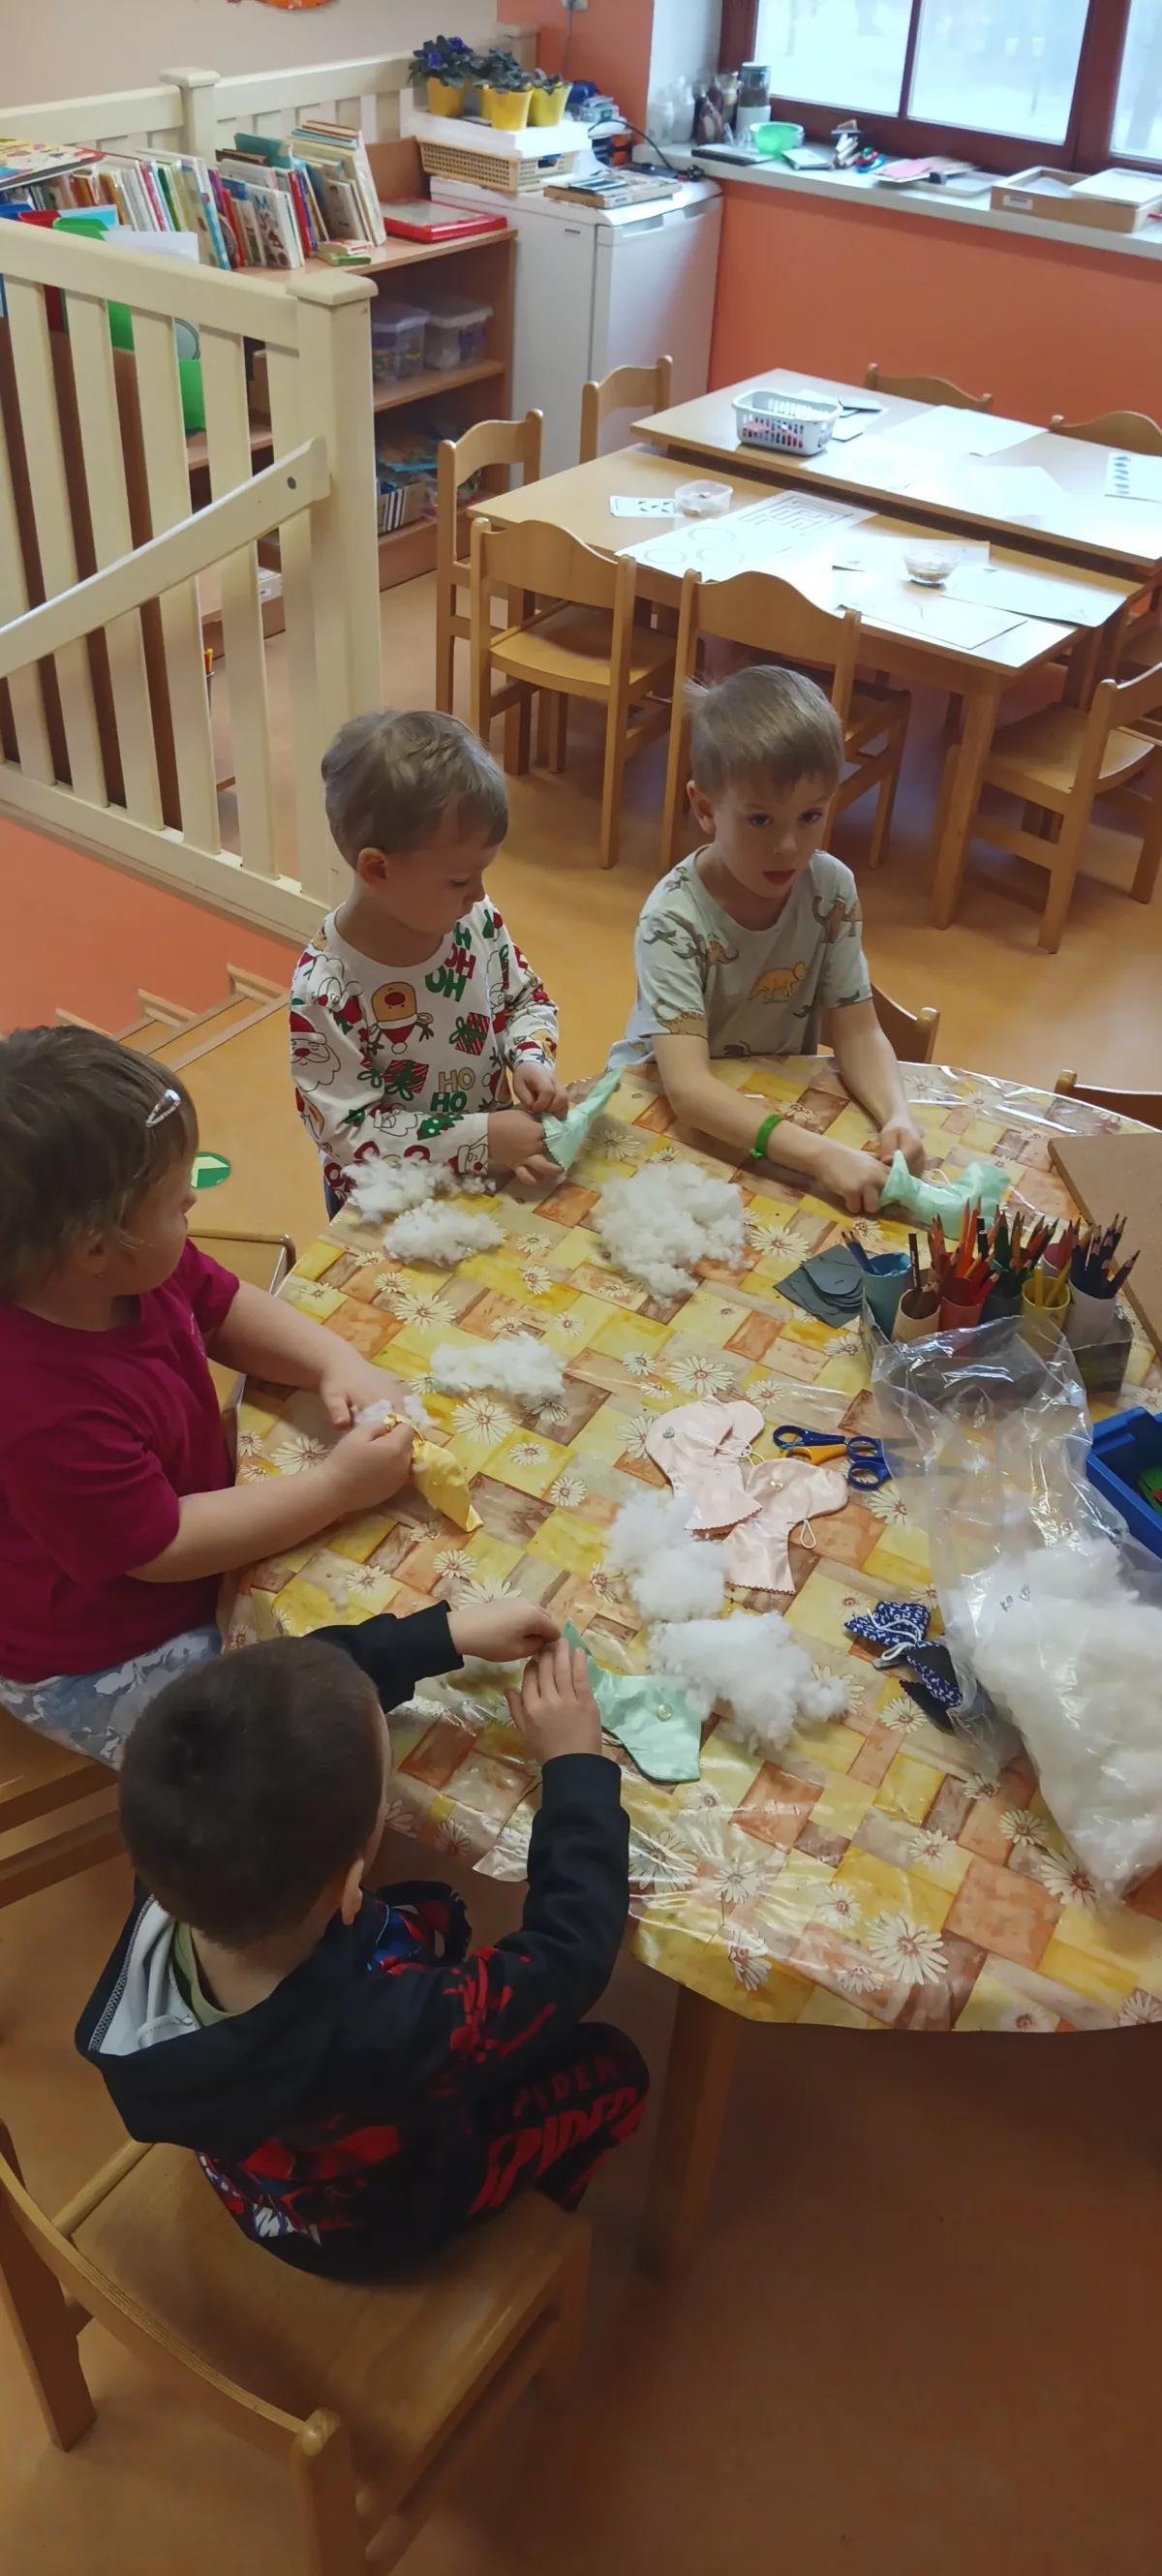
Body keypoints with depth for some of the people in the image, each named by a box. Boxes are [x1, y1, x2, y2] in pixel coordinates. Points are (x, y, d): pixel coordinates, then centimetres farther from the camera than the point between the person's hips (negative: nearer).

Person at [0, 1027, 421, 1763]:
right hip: (104, 1667, -8)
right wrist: (338, 1486, -25)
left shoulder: (128, 1268, -16)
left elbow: (228, 1311, 3)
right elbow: (164, 1549, -29)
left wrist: (338, 1363, -14)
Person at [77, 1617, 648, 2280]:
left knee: (434, 1914, 16)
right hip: (377, 2223, -4)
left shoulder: (175, 1879, -34)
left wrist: (451, 1633, -16)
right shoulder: (394, 2039, -47)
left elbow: (293, 1682, -18)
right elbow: (571, 1947, -28)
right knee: (613, 2069, 16)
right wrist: (578, 1763, -19)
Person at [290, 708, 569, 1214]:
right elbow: (349, 1132, -23)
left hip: (494, 1170, 6)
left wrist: (531, 1060, -11)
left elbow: (526, 1000, 10)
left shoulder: (477, 918, -7)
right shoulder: (324, 992, -24)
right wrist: (481, 1138, -28)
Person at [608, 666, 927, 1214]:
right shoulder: (673, 919, -26)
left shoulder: (831, 891, -12)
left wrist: (897, 1117, -30)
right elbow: (687, 1086, -35)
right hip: (661, 1103, -5)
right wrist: (821, 1155, -46)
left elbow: (857, 1031, -8)